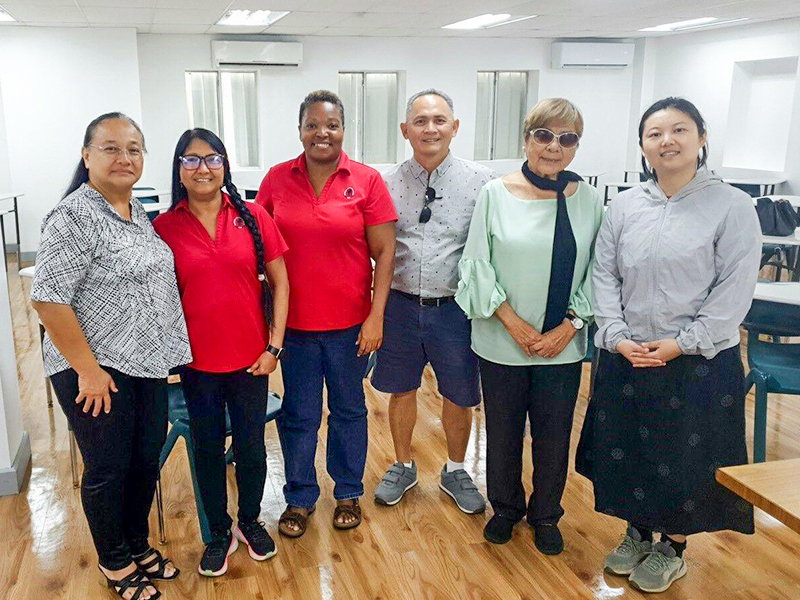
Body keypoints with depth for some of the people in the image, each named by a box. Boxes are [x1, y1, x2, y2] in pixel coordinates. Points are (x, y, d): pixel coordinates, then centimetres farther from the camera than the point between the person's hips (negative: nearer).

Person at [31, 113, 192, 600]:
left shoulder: (138, 212, 9)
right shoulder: (73, 217, -16)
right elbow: (49, 298, -19)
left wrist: (165, 351, 13)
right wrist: (88, 369, -18)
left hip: (149, 364, 7)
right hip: (99, 374, -7)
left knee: (147, 459, 17)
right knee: (108, 469, 9)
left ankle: (139, 545, 39)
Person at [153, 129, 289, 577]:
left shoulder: (253, 217, -4)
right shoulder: (164, 228, -4)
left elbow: (279, 283, -1)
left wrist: (274, 346, -4)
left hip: (250, 358, 0)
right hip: (196, 361, 0)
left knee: (251, 448, 12)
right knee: (208, 449, 14)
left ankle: (250, 521, 38)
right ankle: (219, 533, 35)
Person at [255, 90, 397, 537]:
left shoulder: (366, 181, -5)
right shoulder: (278, 179, 0)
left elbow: (384, 252, -4)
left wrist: (376, 316, -10)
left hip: (350, 321, -1)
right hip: (293, 320, 1)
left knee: (349, 410, 15)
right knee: (299, 415, 13)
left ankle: (349, 493, 36)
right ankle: (299, 498, 33)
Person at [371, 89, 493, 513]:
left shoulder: (481, 182, -6)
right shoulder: (388, 183, 0)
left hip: (456, 307, -1)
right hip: (401, 306, 2)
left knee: (458, 396, 13)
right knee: (402, 390, 17)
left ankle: (455, 471, 38)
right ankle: (403, 467, 40)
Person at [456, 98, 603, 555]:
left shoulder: (590, 200, 0)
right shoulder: (496, 193, -5)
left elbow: (597, 274, 3)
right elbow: (478, 264, -6)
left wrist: (568, 328, -7)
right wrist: (514, 323, -11)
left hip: (563, 345, 1)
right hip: (502, 342, -1)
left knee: (554, 435, 13)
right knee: (503, 432, 14)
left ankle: (546, 515, 37)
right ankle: (505, 508, 38)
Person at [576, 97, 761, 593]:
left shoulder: (732, 206, -7)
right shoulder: (625, 206, 3)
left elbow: (734, 291, -10)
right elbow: (604, 276, 4)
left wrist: (680, 344, -16)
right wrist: (618, 336, -9)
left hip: (699, 361, -3)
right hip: (626, 359, 3)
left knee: (684, 458, 9)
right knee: (628, 451, 14)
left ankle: (673, 548, 33)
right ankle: (637, 533, 38)